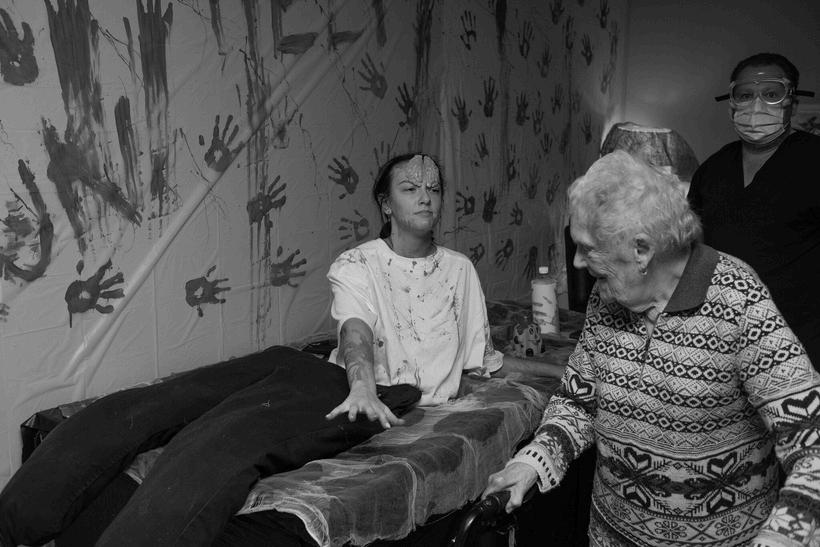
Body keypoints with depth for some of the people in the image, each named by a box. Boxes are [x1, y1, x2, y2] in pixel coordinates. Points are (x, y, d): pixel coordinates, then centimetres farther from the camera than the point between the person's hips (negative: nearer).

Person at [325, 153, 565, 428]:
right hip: (377, 410, -3)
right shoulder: (355, 264, -1)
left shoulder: (460, 268, 12)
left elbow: (483, 359, 16)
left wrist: (562, 371, 10)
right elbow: (356, 331, -22)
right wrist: (363, 389, -43)